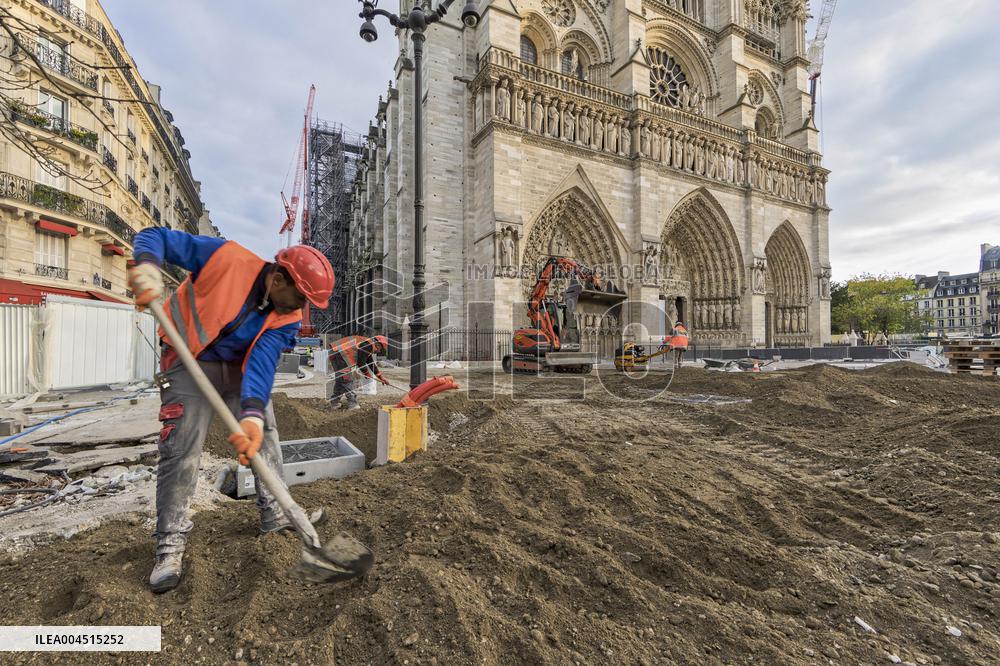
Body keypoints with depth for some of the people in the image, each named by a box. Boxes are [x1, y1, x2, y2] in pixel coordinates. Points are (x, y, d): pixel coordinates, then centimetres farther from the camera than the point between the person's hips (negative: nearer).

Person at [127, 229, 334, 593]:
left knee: (265, 434, 3)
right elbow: (155, 236, -15)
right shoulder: (225, 257, -25)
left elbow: (263, 363, -27)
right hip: (191, 361, -4)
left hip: (241, 366, 4)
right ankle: (170, 546, 6)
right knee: (181, 450, -9)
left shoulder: (286, 320, -16)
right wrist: (147, 267, -37)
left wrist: (252, 413, -43)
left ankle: (274, 514, 18)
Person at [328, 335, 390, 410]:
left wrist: (380, 377, 29)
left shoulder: (369, 347, 19)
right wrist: (367, 373, 4)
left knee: (340, 379, 19)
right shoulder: (368, 345, -13)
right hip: (339, 354, -11)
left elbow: (371, 363, 27)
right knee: (347, 379, -6)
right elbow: (360, 362, -13)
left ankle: (334, 402, 27)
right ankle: (352, 403, -2)